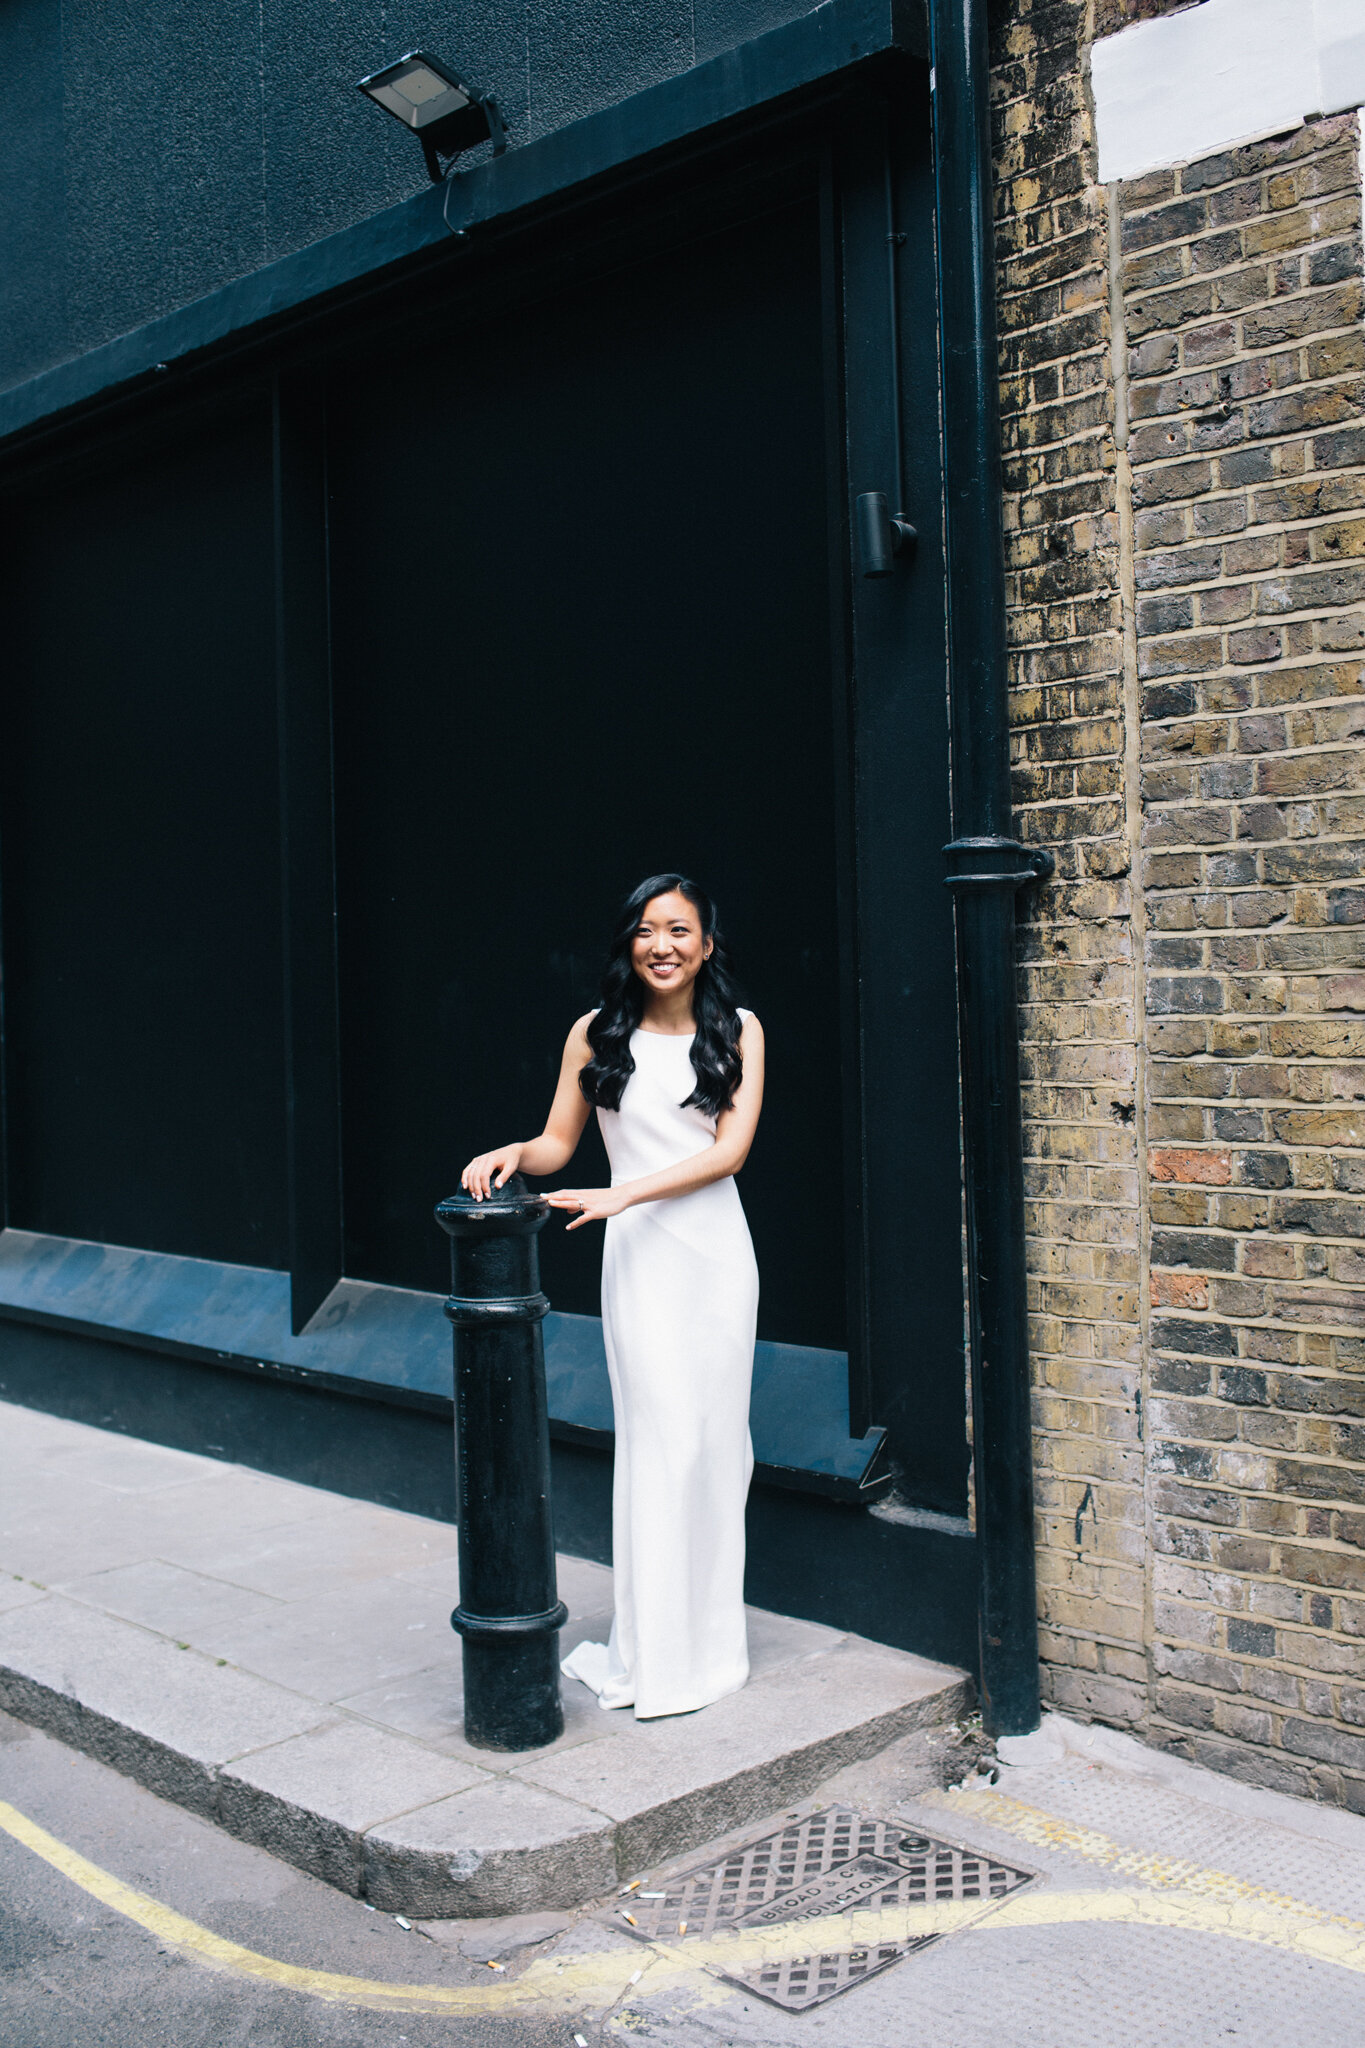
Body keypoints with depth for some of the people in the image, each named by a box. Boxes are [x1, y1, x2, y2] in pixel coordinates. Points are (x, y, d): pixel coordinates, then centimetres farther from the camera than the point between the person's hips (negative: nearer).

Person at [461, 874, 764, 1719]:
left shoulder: (739, 1031, 4)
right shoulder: (597, 1035, 4)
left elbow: (730, 1149, -6)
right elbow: (559, 1144, 10)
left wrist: (622, 1194, -15)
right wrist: (513, 1154, -13)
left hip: (720, 1247, 2)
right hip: (641, 1255, -1)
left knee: (720, 1437, 6)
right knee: (665, 1438, -5)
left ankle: (714, 1634, 21)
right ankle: (661, 1657, 5)